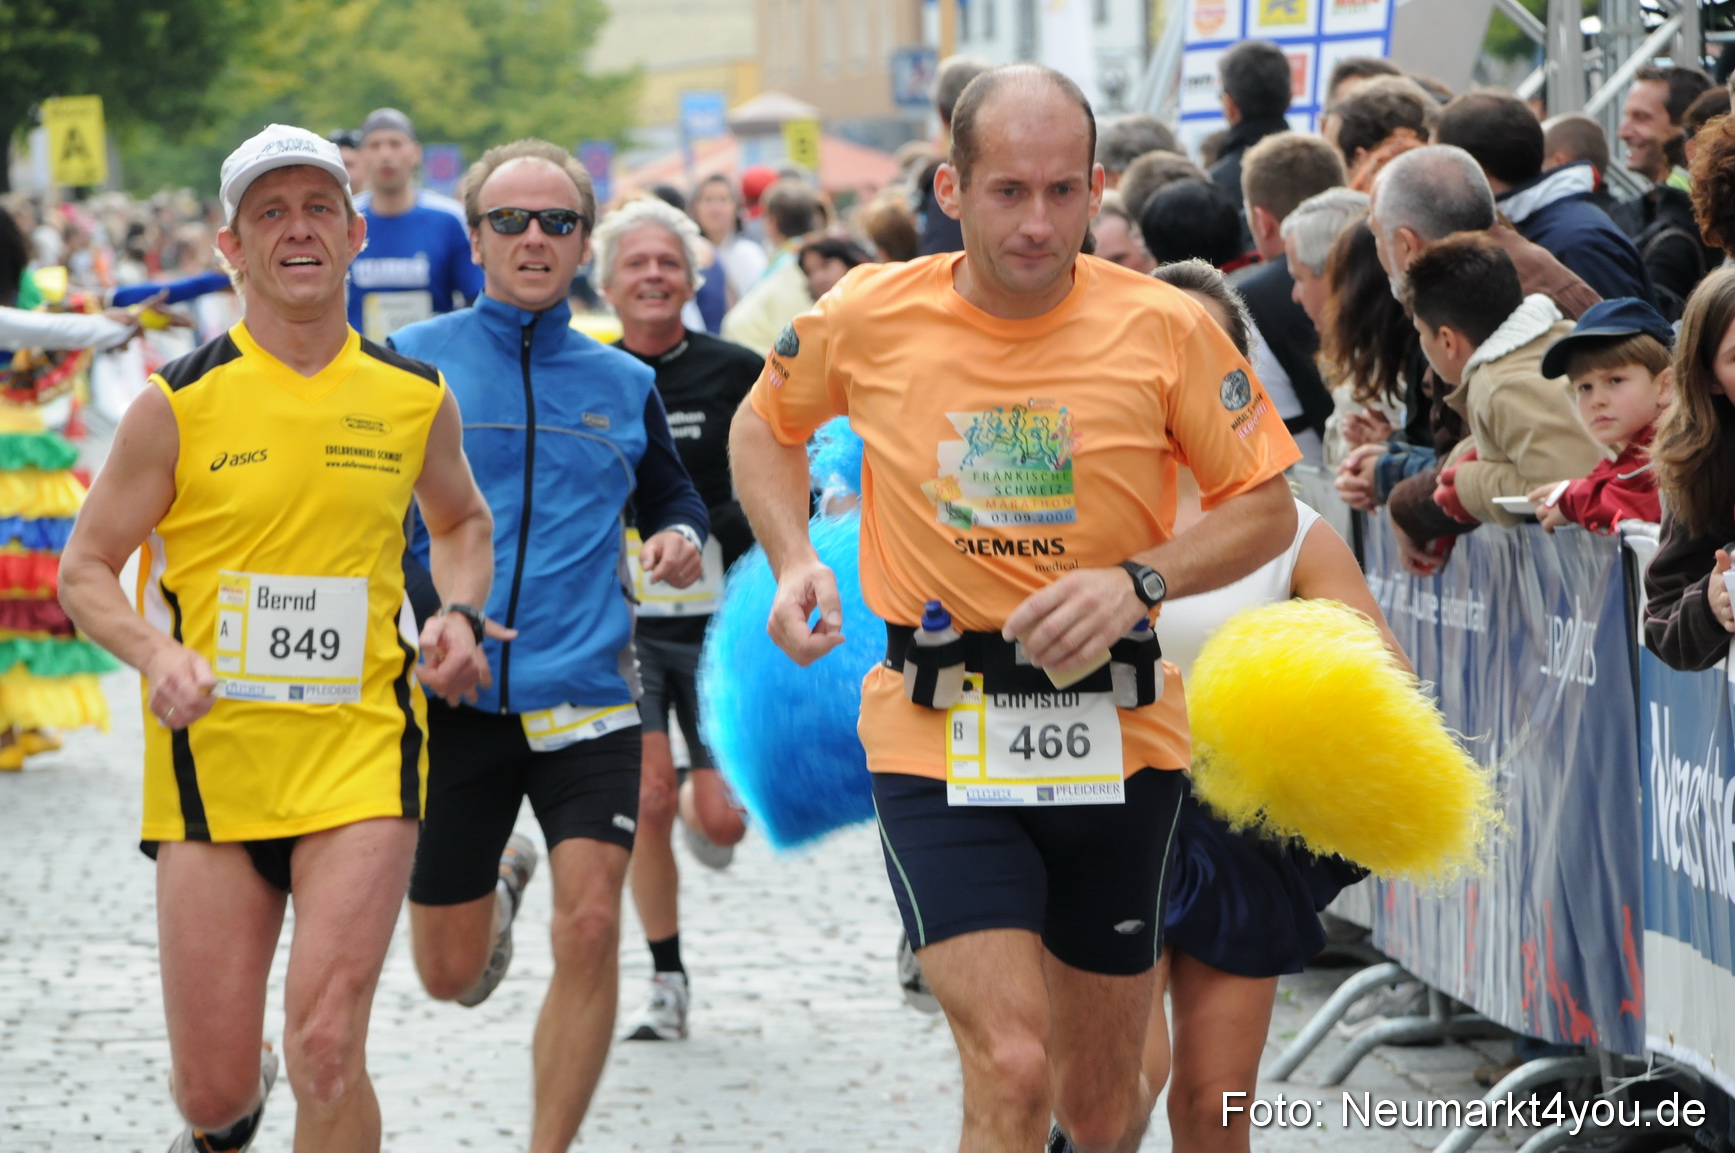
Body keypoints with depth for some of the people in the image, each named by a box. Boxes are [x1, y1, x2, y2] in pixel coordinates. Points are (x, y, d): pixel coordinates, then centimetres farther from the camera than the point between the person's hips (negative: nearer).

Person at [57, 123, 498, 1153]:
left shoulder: (417, 398, 5)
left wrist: (461, 615, 4)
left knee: (327, 1050, -16)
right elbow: (85, 570, 3)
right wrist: (155, 653, -16)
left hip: (361, 758, 0)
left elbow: (461, 522, 25)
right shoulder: (181, 403, -3)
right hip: (212, 759, 0)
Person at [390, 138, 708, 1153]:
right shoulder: (411, 363, 0)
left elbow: (672, 494, 24)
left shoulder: (623, 384, 8)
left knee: (591, 932, -15)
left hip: (586, 695, 1)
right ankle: (503, 879, 45)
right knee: (451, 974, 9)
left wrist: (680, 538, 0)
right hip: (451, 698, -1)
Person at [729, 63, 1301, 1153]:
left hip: (1113, 737, 1)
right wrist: (794, 560, -1)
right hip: (938, 744, -1)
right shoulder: (869, 318, -5)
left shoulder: (1166, 328, -7)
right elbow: (766, 424, 16)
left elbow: (1266, 507, 2)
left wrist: (1137, 581, -15)